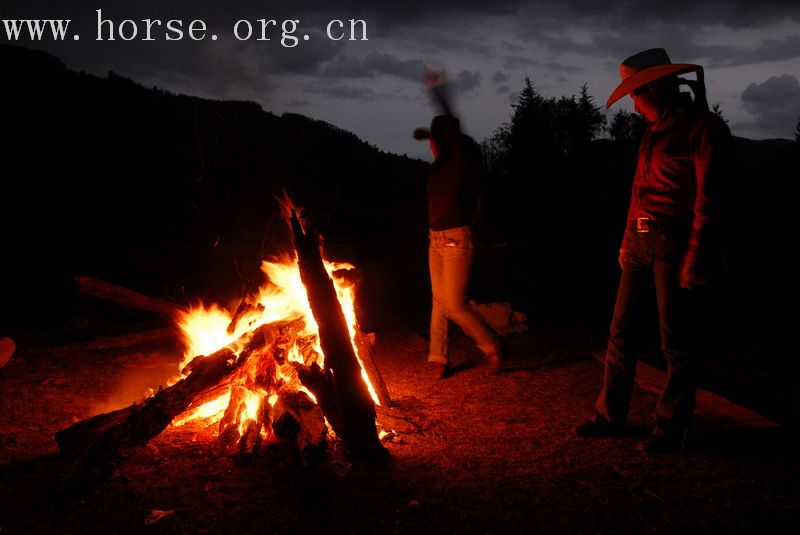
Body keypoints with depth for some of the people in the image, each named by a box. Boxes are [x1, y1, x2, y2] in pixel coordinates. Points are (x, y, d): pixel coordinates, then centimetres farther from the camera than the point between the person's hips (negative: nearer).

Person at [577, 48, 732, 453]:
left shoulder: (702, 128, -8)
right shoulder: (655, 131, 15)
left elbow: (708, 201, -13)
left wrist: (695, 261, -16)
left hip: (673, 243, -8)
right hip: (641, 241, 8)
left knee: (675, 340, 1)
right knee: (622, 330, 9)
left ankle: (671, 429, 12)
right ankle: (611, 415, 20)